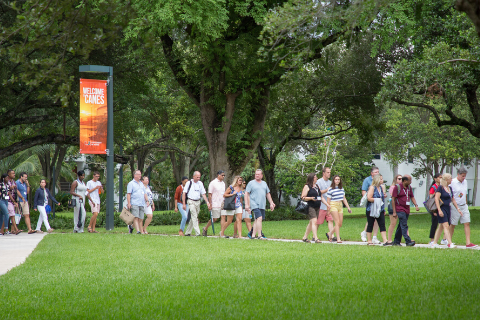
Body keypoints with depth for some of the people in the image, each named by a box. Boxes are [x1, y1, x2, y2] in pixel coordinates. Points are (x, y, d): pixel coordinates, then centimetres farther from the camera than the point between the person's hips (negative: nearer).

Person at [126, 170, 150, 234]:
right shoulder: (131, 183, 3)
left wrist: (147, 201, 12)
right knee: (136, 217, -15)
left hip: (142, 204, 6)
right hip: (134, 204, -6)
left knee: (140, 219, 1)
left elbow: (144, 193, 26)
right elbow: (128, 194, -4)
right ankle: (138, 231, -23)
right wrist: (129, 203, -13)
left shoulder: (141, 184, 23)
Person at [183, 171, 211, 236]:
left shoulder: (200, 183, 9)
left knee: (193, 218, 8)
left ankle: (187, 232, 18)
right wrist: (184, 204, -9)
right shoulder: (189, 183, -4)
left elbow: (203, 194, 12)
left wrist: (207, 202, 1)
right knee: (194, 217, -13)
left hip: (198, 202, 5)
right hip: (191, 201, -5)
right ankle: (197, 233, -18)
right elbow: (184, 193, -4)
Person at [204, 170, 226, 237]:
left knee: (223, 217, -6)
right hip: (215, 204, -6)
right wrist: (210, 204, -12)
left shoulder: (223, 183, 13)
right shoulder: (213, 183, -7)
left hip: (222, 204, 6)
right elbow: (210, 194, -7)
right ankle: (205, 229, 22)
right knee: (215, 219, -1)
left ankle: (222, 233, -7)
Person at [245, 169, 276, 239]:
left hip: (262, 205, 6)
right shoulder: (251, 183, 1)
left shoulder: (264, 183, 17)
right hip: (254, 204, -6)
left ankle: (253, 235, 13)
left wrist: (271, 203, 20)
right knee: (259, 218, -17)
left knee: (257, 220, 7)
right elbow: (246, 194, -1)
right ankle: (259, 235, -17)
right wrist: (246, 204, -9)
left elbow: (268, 194, 25)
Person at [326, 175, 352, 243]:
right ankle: (338, 239, -14)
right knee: (337, 222, -13)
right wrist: (328, 210, -2)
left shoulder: (342, 189, 13)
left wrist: (348, 207, 15)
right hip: (333, 205, -6)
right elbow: (328, 200, -2)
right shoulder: (330, 190, -5)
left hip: (340, 206, 6)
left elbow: (344, 198, 19)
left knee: (340, 224, 4)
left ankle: (330, 234, 25)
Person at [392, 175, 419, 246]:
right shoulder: (397, 187, -7)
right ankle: (408, 241, -20)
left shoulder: (409, 187, 12)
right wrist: (394, 212, -11)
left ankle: (396, 241, 17)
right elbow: (393, 199, -7)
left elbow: (412, 197, 19)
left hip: (407, 210, 7)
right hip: (400, 210, -7)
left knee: (401, 226, 10)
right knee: (404, 226, -14)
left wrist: (416, 205, -1)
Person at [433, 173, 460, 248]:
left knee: (441, 227, 10)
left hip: (448, 208, 8)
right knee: (446, 226, -14)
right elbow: (436, 199, -15)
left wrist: (458, 208, 18)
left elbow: (453, 200, 23)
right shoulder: (440, 188, -10)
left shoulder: (450, 188, 14)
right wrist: (439, 210, -21)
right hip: (442, 209, -8)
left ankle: (434, 243, 16)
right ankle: (450, 243, -20)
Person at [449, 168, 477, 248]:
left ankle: (468, 243, -5)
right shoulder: (452, 183, -13)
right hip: (455, 206, -6)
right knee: (452, 224, 3)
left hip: (464, 206, 6)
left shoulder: (465, 182, 9)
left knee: (467, 223, -2)